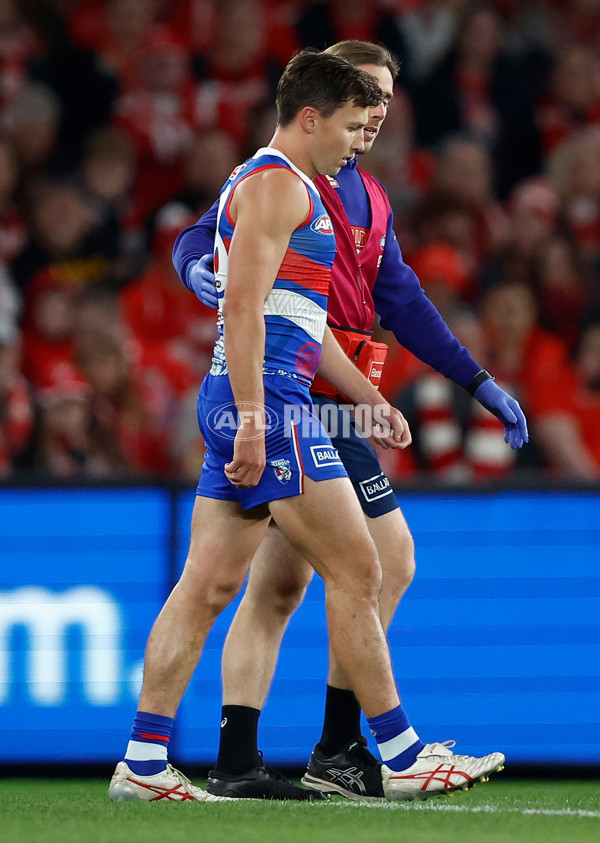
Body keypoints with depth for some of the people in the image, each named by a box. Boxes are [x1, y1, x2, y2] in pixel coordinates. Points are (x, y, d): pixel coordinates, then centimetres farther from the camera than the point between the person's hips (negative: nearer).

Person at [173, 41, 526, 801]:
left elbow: (402, 301, 22)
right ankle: (339, 750, -7)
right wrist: (199, 268, -37)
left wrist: (479, 383, 20)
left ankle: (236, 763, 8)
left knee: (277, 587, 7)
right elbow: (202, 237, -13)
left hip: (319, 410, 9)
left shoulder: (368, 200, 20)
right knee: (386, 559, -11)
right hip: (302, 398, -9)